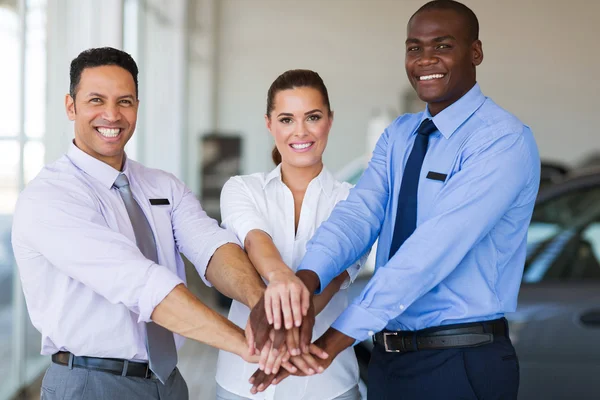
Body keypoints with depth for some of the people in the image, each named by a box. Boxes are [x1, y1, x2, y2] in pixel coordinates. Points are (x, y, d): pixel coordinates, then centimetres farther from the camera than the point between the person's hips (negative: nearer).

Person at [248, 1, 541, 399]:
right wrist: (303, 280, -30)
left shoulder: (503, 140, -14)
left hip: (461, 365, -6)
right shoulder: (399, 135, 8)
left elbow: (435, 247, -25)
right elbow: (360, 212, -9)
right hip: (389, 358, 6)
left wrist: (333, 341, -30)